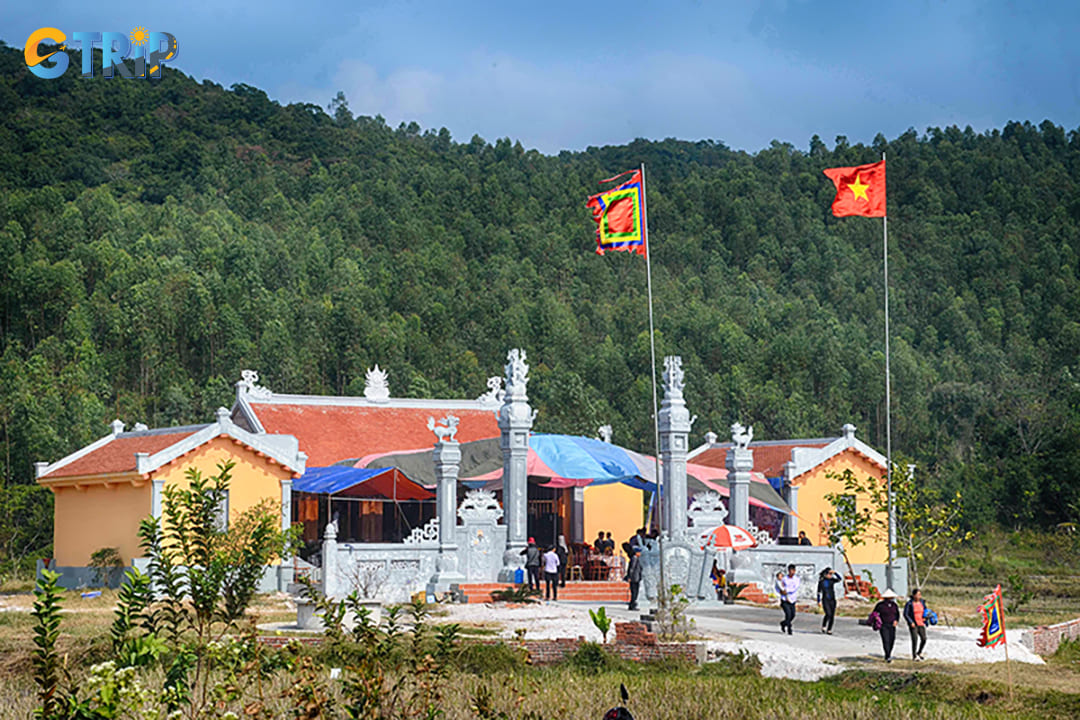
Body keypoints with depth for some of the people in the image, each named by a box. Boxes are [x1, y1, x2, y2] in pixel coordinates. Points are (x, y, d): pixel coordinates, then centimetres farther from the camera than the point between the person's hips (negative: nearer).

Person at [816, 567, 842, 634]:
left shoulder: (832, 580, 3)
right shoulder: (821, 581, -2)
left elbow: (840, 579, -14)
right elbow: (819, 592, 3)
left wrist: (835, 572, -23)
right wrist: (818, 601, -2)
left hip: (832, 600, 3)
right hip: (825, 600, -3)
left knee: (832, 616, 0)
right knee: (828, 614, -19)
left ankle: (829, 630, 11)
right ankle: (823, 626, 4)